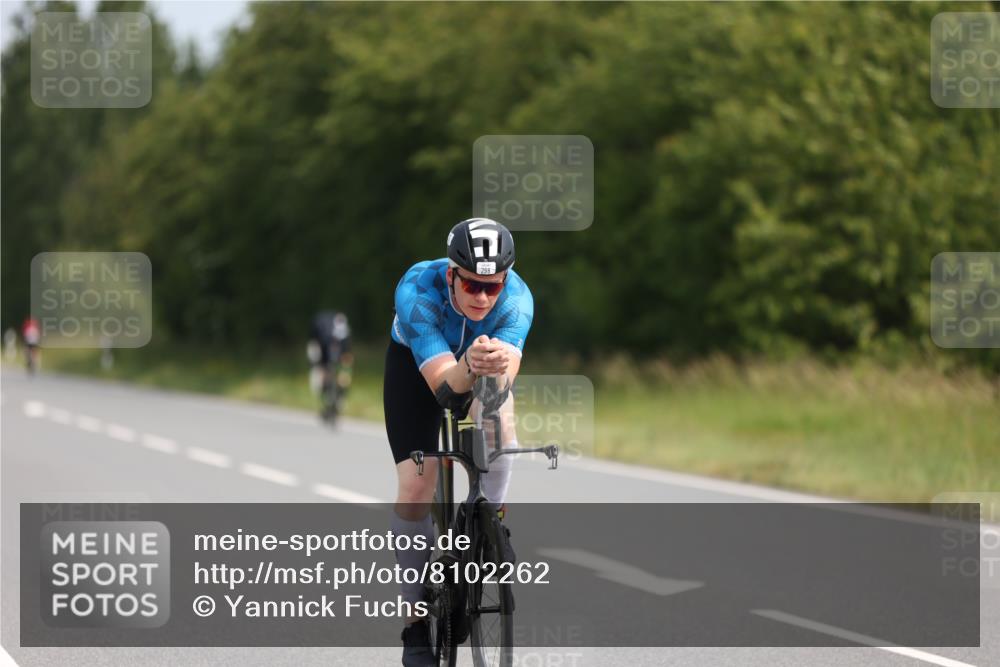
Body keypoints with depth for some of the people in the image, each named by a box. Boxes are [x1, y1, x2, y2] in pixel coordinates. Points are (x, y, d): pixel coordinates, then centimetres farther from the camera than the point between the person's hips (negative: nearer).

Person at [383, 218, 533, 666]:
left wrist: (498, 365, -70)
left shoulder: (516, 297, -34)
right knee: (414, 489, -11)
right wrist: (470, 368, -67)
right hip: (415, 364, -1)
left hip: (484, 360, 1)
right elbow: (442, 381, -45)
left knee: (498, 414, -34)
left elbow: (507, 374, -46)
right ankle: (417, 619, 5)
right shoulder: (417, 290, -39)